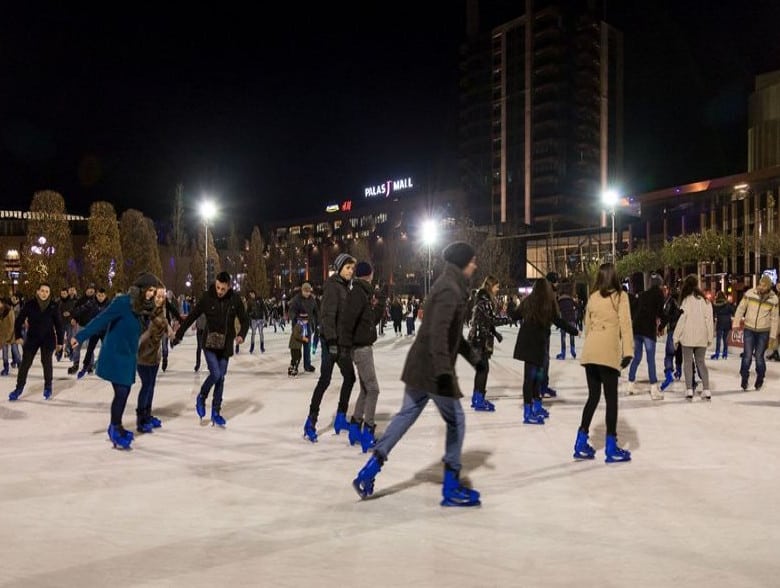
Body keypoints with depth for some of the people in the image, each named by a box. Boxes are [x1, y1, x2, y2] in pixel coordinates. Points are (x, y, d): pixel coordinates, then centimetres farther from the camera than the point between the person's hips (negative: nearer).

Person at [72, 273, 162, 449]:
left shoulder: (142, 306, 5)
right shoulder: (123, 302, -18)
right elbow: (101, 320, -20)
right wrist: (81, 336, -22)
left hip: (129, 355, 7)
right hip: (115, 354, -7)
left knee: (125, 391, 11)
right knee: (121, 392, -6)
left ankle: (116, 427, 26)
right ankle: (115, 431, 9)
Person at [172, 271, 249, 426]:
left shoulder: (235, 299, -7)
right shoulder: (207, 297, -11)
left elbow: (244, 320, 0)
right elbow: (191, 317, -4)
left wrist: (241, 335, -18)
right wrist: (178, 335, -2)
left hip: (226, 345, 2)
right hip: (209, 343, -2)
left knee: (221, 378, 7)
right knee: (215, 374, -14)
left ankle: (216, 411, 20)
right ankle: (201, 398, 16)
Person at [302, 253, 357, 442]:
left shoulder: (346, 287, 15)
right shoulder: (332, 286, -11)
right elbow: (327, 314, -20)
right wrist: (332, 340, -25)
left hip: (343, 340, 9)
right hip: (332, 340, -9)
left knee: (349, 377, 13)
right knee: (325, 379, -8)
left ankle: (341, 418, 24)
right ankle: (311, 421, -2)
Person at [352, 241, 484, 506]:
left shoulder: (450, 286, 15)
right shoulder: (450, 290, -17)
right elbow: (438, 332, -30)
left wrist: (473, 357, 28)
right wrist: (444, 371, -37)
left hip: (420, 364, 10)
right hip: (433, 368, -10)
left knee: (406, 415, 14)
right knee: (456, 421, 3)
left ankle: (370, 471, 16)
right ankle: (451, 488, 13)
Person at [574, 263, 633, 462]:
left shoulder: (593, 297, 12)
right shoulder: (620, 296, 1)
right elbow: (625, 324, -7)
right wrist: (628, 351, -9)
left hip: (589, 352, 5)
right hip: (608, 353, -5)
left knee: (593, 396, 15)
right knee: (611, 398, 4)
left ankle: (581, 444, 17)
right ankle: (611, 448, 9)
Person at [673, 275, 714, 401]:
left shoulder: (687, 299, -10)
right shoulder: (705, 299, 2)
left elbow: (682, 318, -10)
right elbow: (709, 318, 4)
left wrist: (676, 337, -3)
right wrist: (710, 337, 11)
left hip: (688, 337, -4)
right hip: (701, 337, 4)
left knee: (688, 362, 3)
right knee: (701, 362, 13)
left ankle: (689, 390, -2)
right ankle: (706, 390, 8)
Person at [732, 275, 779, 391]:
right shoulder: (750, 293, -8)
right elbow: (741, 308, 1)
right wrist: (736, 323, -3)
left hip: (764, 332, 0)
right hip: (749, 329, 0)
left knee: (759, 356, 3)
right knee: (747, 355, -5)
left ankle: (760, 380, 22)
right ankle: (744, 379, 11)